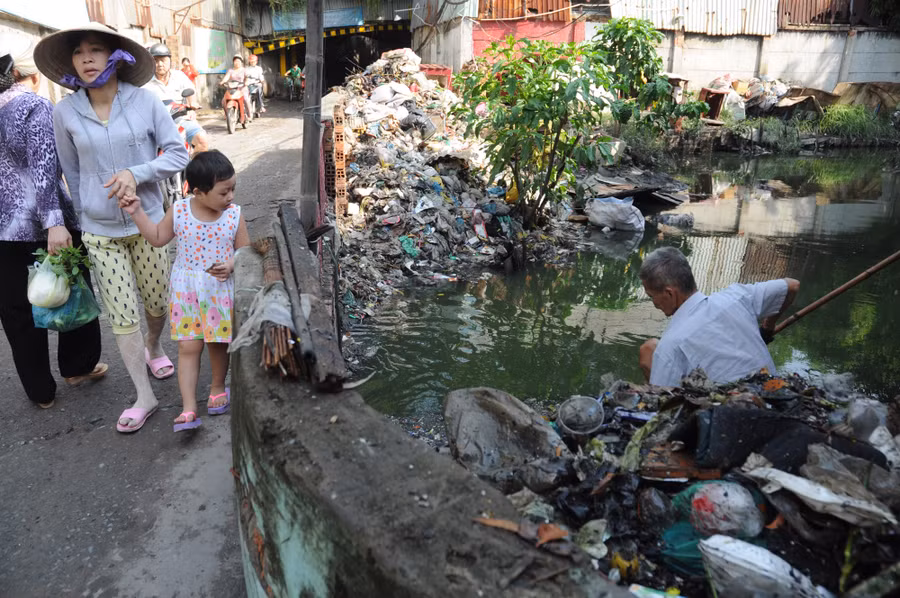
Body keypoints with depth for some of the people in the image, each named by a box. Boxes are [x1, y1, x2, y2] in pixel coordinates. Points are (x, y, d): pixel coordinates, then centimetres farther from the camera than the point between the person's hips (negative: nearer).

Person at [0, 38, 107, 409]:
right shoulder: (36, 107, -9)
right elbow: (44, 169, -20)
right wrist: (54, 222, -25)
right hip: (42, 225, -5)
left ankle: (40, 391, 20)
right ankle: (77, 367, 29)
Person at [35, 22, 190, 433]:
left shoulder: (145, 102, -7)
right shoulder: (65, 113, -2)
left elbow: (178, 154, -5)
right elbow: (72, 173, 8)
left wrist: (136, 174, -20)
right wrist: (82, 220, 13)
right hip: (99, 232, 0)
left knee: (157, 302, 11)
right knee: (122, 316, 1)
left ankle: (153, 347, 46)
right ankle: (144, 397, 14)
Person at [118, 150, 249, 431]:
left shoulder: (234, 215, -9)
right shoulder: (179, 211, -7)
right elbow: (158, 238, 6)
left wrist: (231, 265, -22)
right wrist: (137, 213, -2)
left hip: (220, 291, 0)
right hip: (185, 290, 0)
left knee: (218, 343, 12)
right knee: (188, 347, 1)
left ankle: (217, 388, 38)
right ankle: (188, 409, 5)